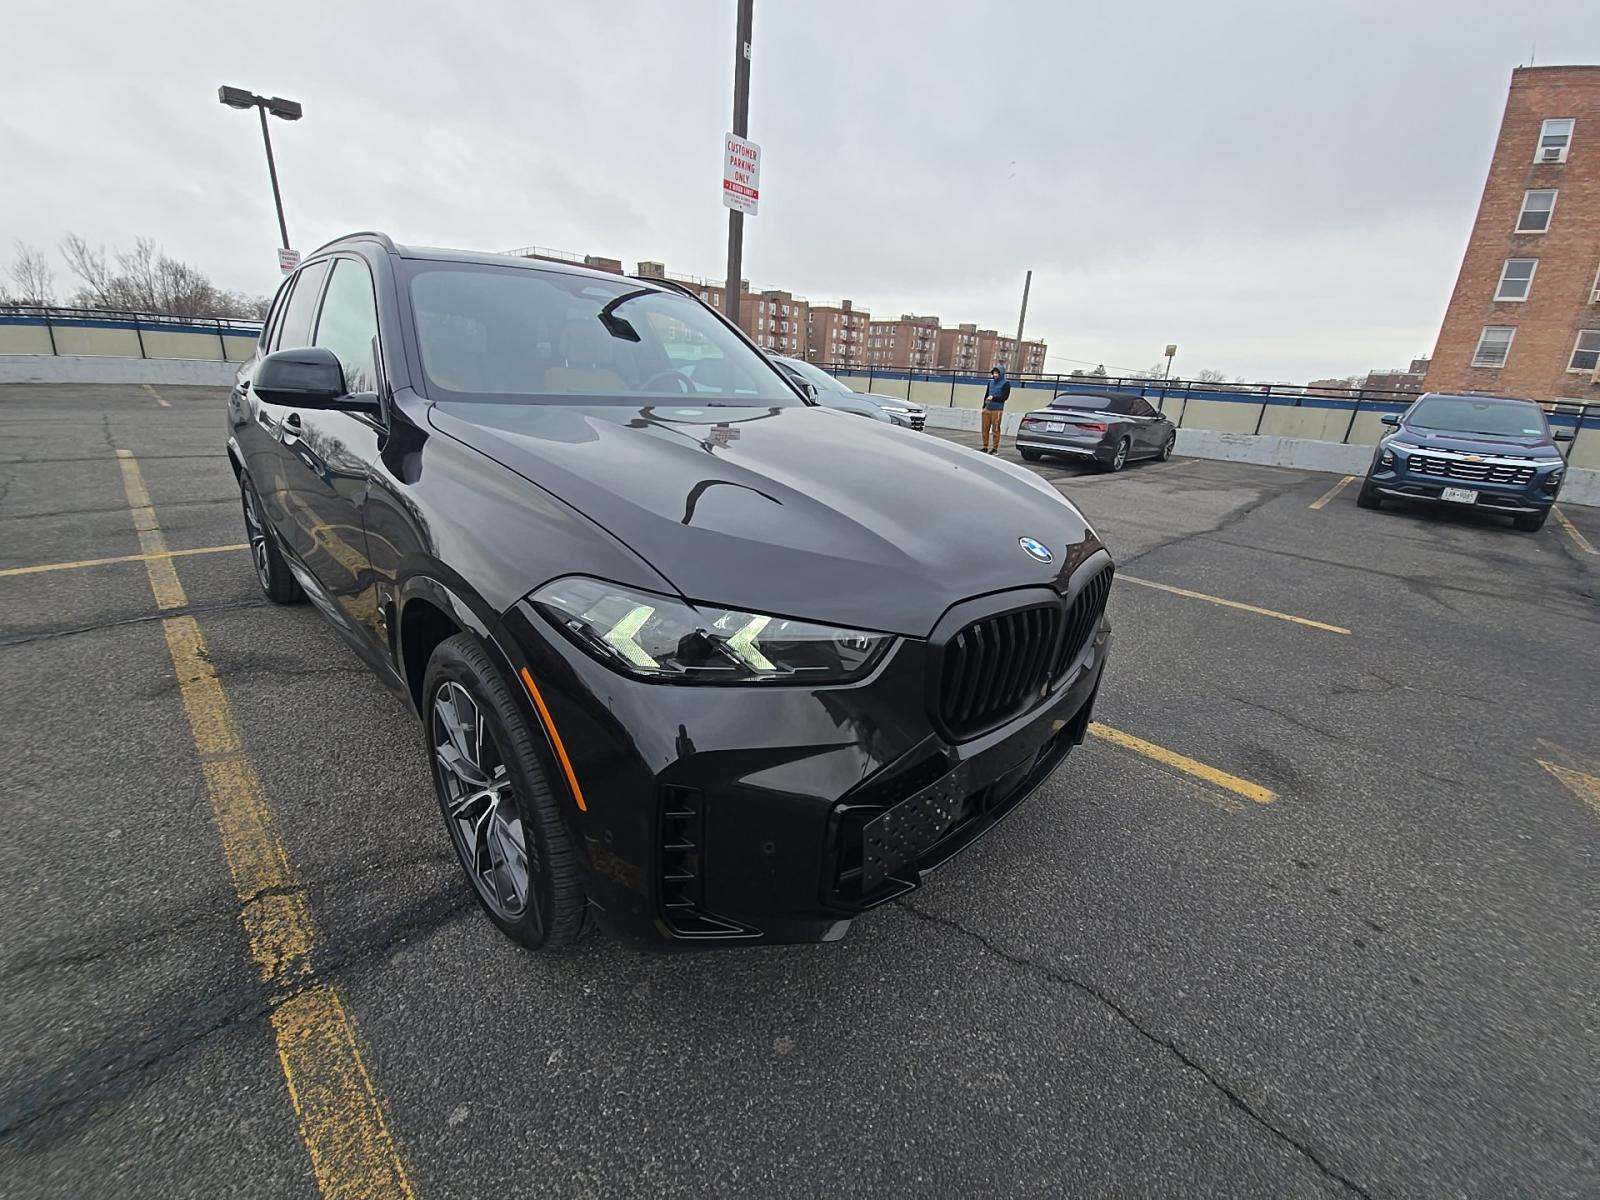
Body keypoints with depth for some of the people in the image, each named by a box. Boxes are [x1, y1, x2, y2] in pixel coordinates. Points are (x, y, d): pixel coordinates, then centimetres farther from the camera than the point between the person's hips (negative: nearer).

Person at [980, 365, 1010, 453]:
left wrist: (993, 398, -19)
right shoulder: (991, 382, 15)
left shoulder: (1005, 384, -2)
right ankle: (985, 447, 13)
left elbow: (1005, 397, -9)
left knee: (995, 429, -6)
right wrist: (984, 406, 15)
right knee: (985, 428, 5)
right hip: (987, 409, 5)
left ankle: (995, 448, -1)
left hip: (997, 409, -5)